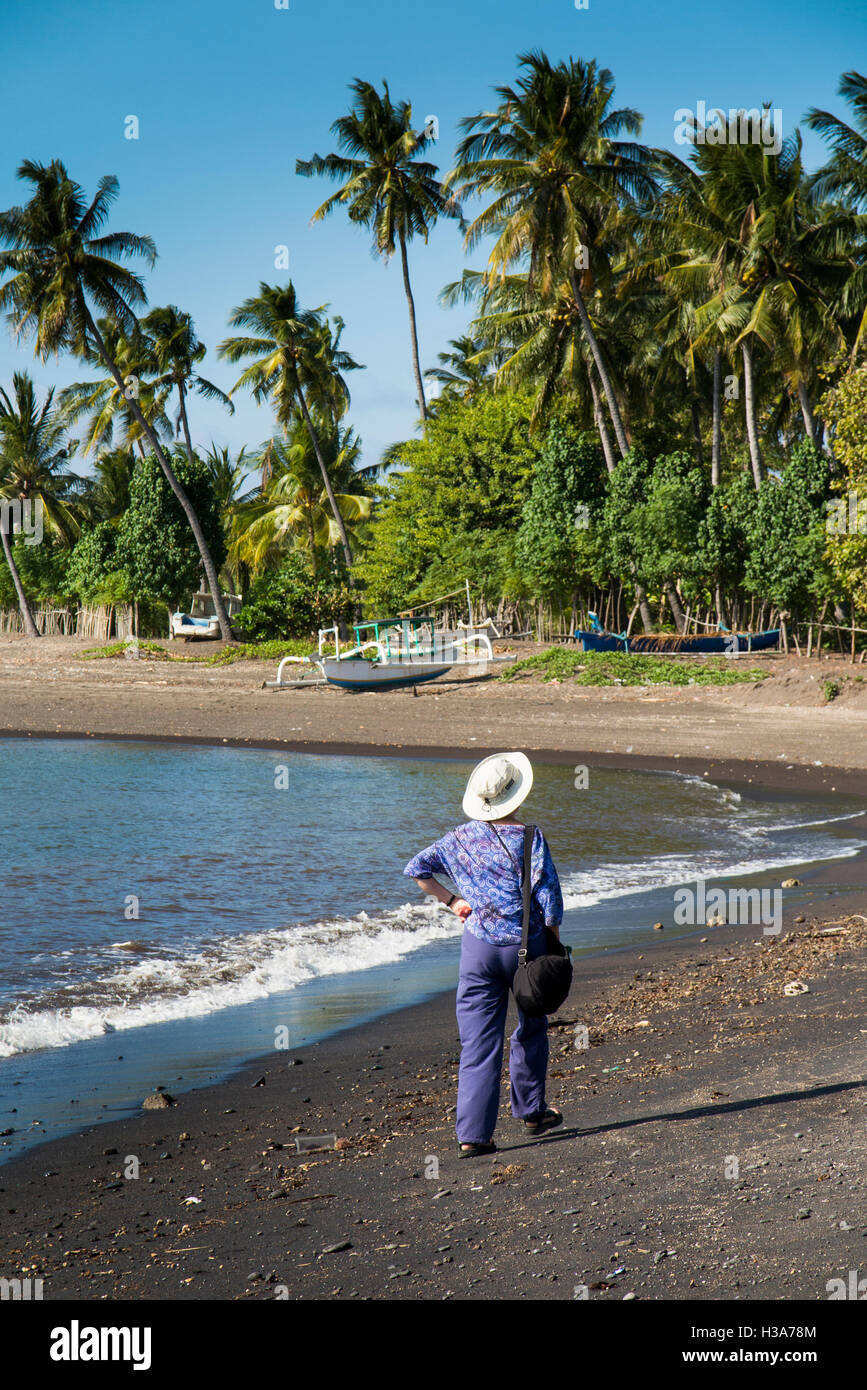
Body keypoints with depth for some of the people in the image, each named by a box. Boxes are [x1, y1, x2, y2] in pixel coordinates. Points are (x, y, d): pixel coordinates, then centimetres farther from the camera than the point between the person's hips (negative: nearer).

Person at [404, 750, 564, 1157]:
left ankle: (472, 1134, -5)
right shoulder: (529, 838, -9)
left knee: (478, 1043, 1)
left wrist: (452, 900, 13)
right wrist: (554, 947, 3)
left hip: (479, 945, 2)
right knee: (530, 1031, 21)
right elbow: (549, 898, -11)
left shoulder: (462, 838, 3)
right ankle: (531, 1111, 32)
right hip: (525, 944, -2)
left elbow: (416, 869, 7)